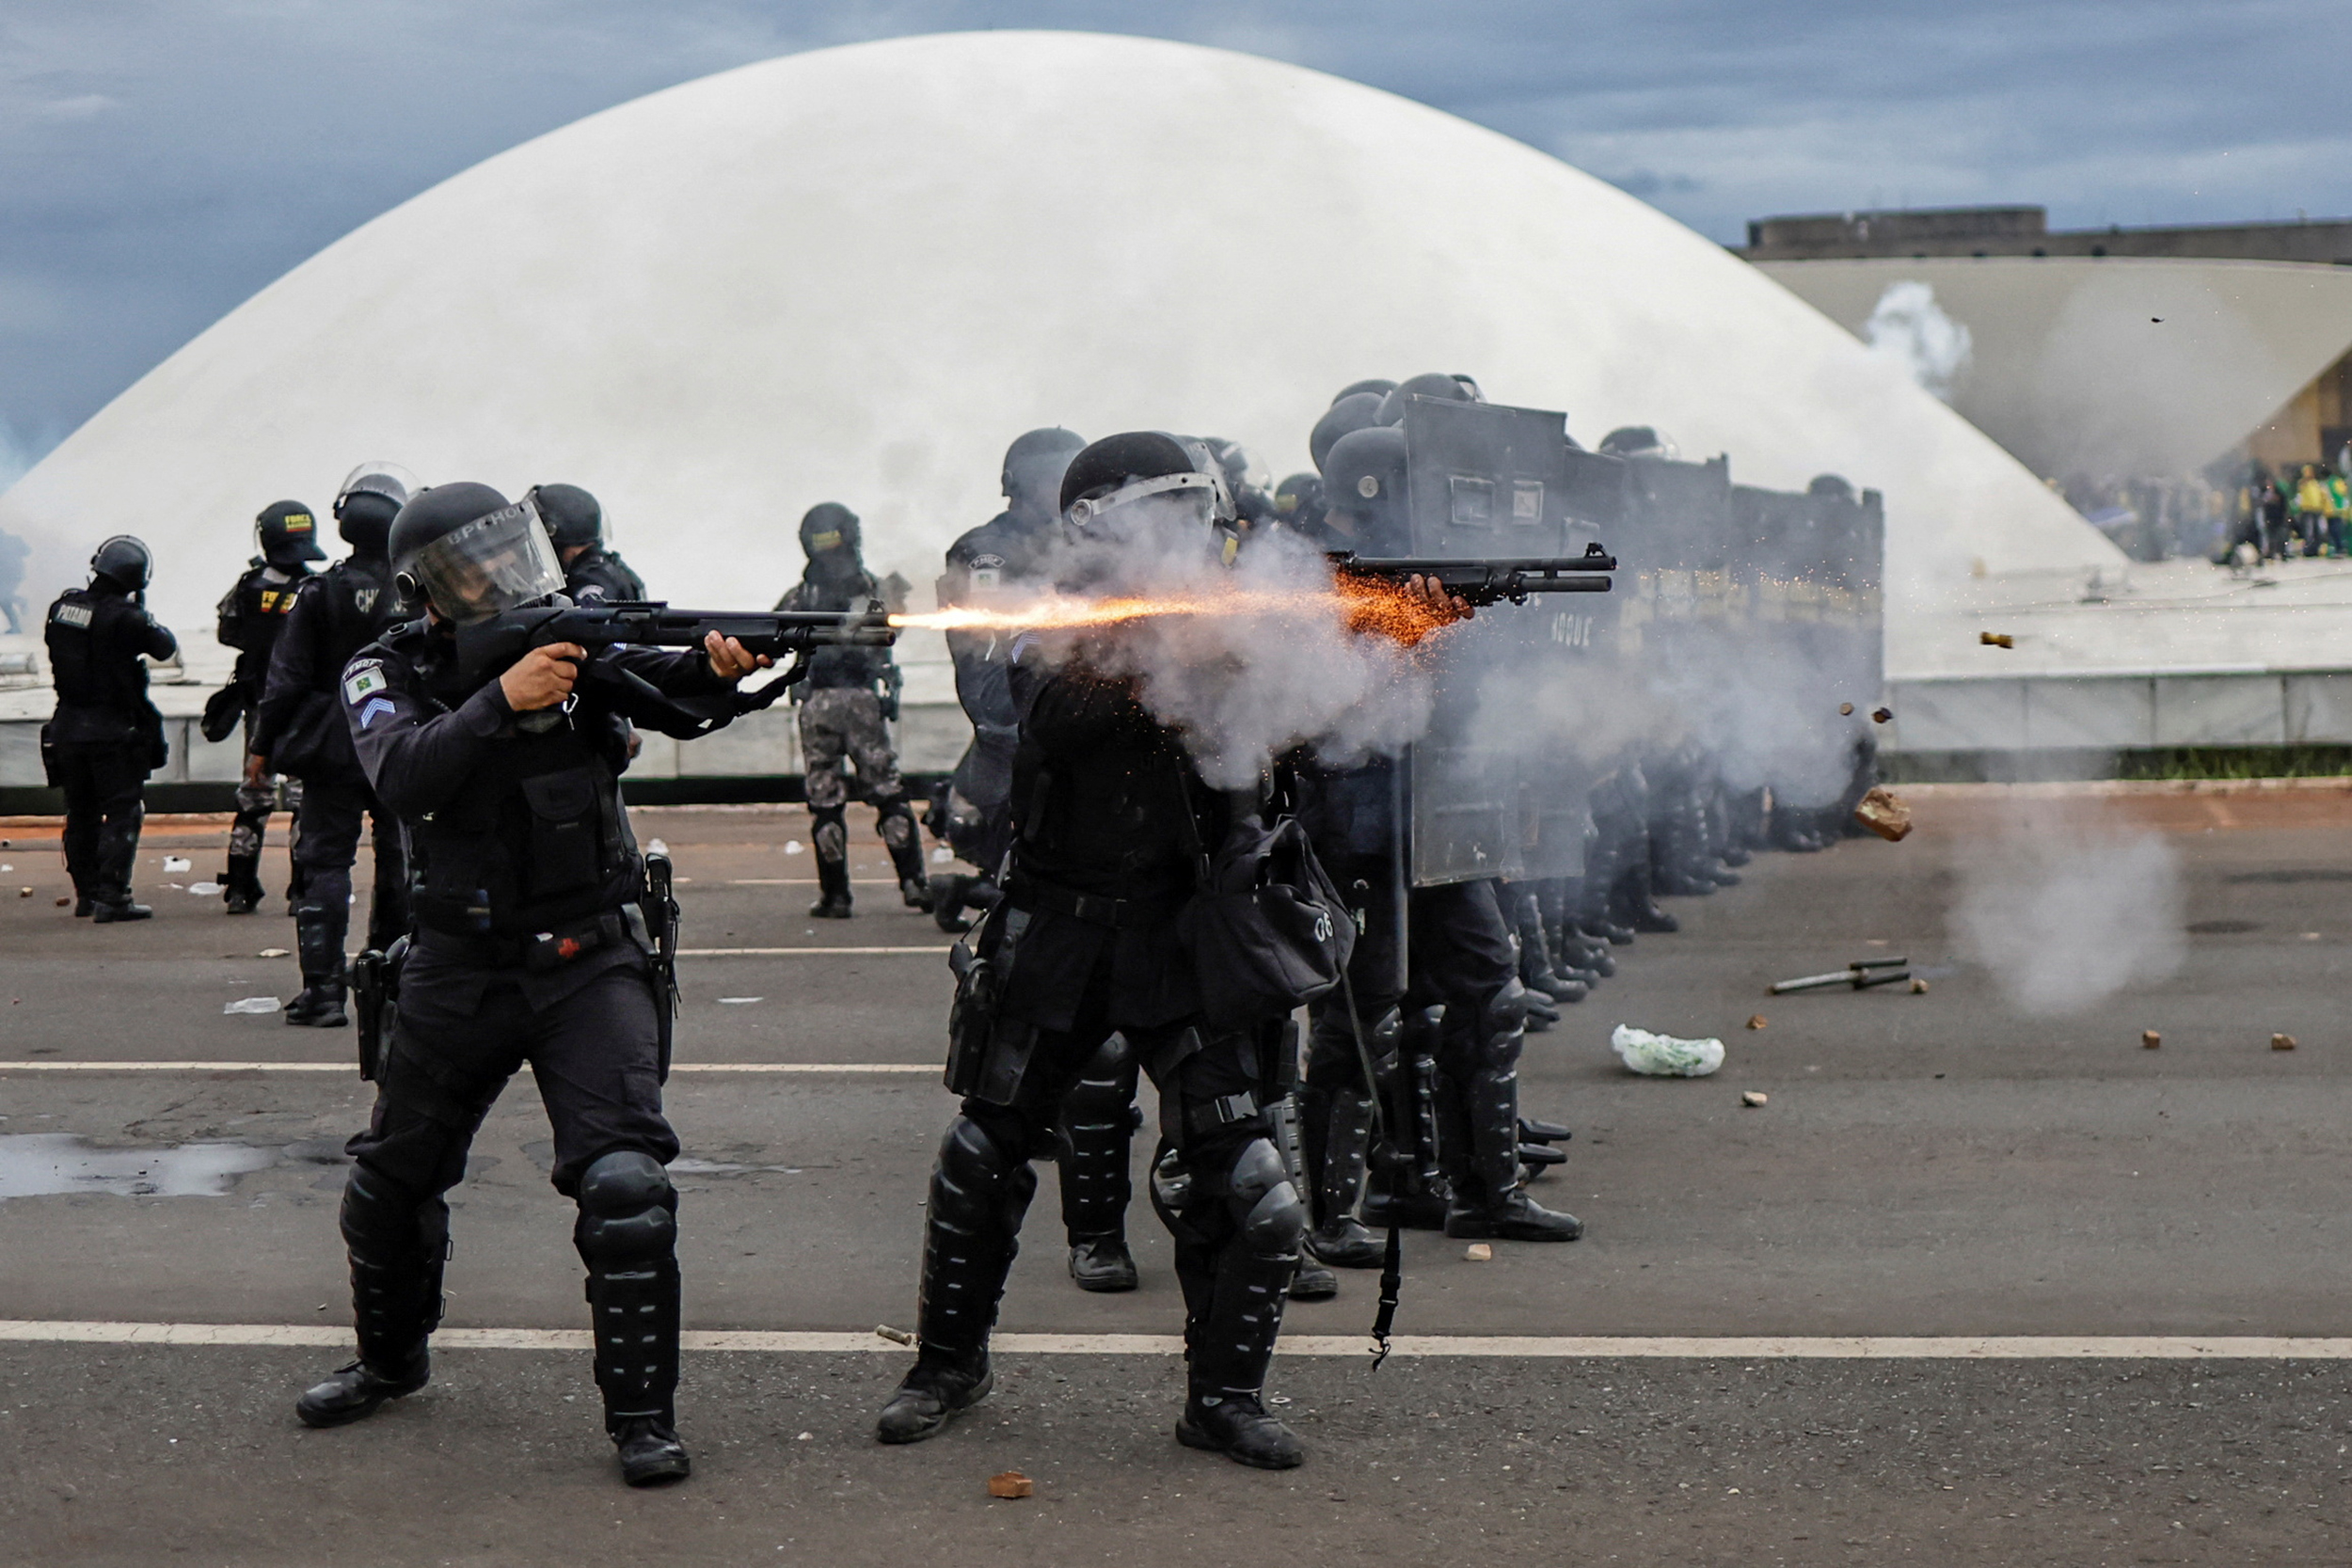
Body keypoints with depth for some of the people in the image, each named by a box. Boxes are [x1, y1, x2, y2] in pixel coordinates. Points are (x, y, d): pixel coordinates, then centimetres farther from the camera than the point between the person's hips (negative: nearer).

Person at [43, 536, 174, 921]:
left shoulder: (61, 607, 2)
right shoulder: (125, 618, -16)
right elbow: (166, 647, -5)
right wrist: (143, 616, 12)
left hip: (67, 728, 6)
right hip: (113, 731, -6)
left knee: (80, 814, 16)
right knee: (122, 812, -1)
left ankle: (86, 893, 24)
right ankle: (111, 898, -8)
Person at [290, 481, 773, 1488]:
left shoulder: (574, 640, -3)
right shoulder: (388, 672, -3)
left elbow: (676, 700, -18)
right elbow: (401, 774, -22)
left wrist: (716, 667, -40)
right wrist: (501, 699, -34)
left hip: (587, 963, -2)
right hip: (458, 975, 2)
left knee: (625, 1183, -17)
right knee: (391, 1180, 17)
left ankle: (641, 1414, -4)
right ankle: (391, 1359, 44)